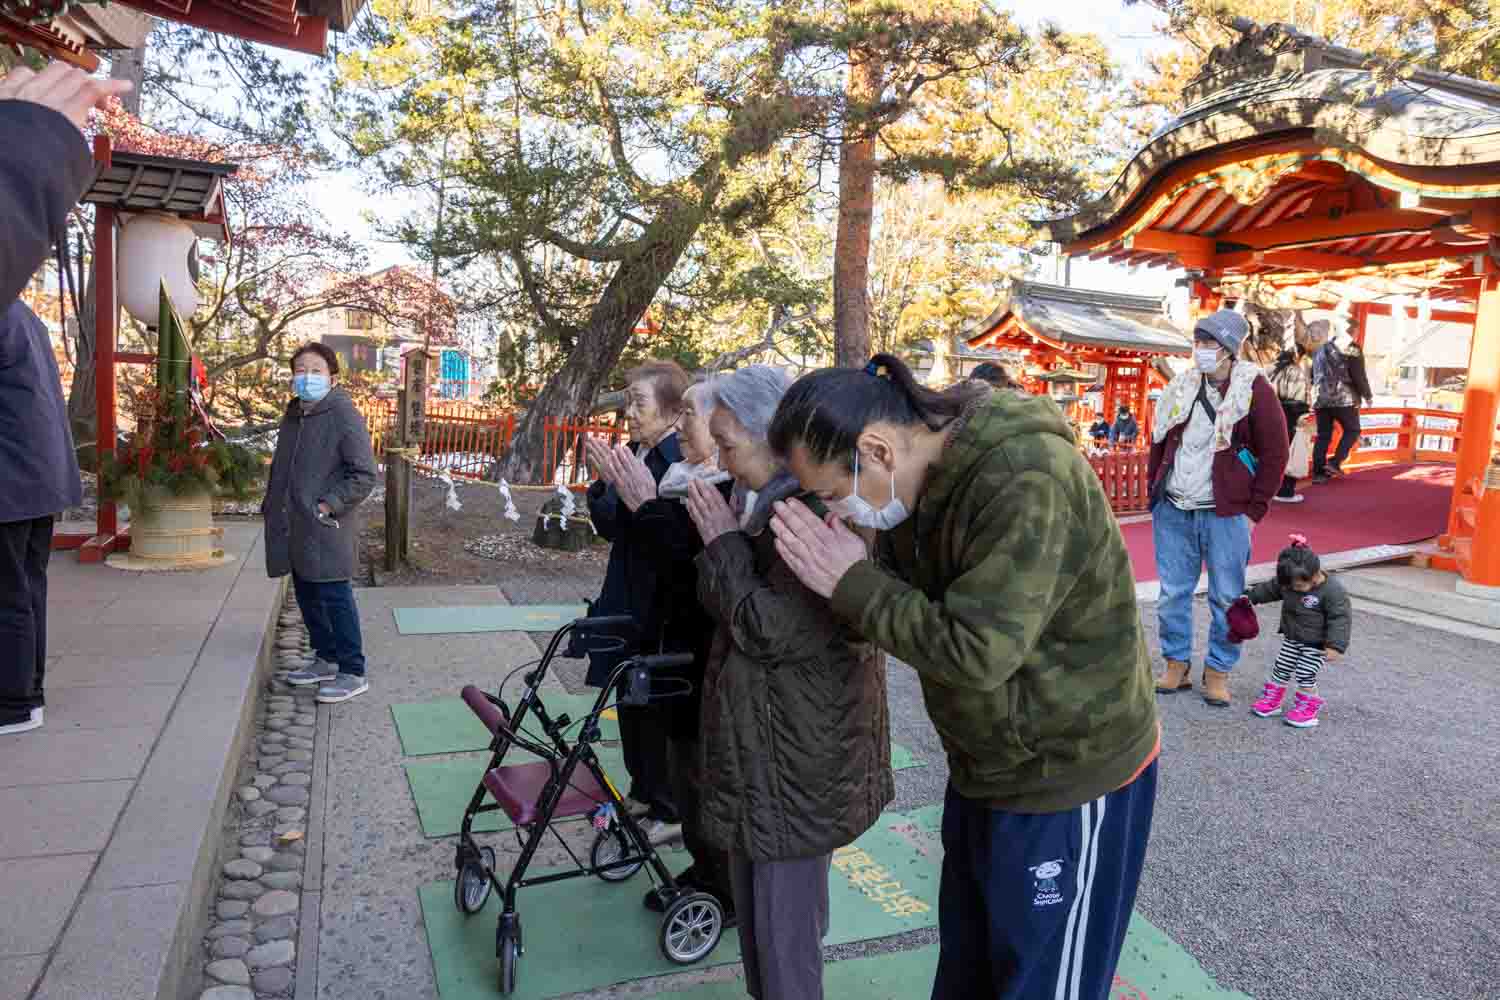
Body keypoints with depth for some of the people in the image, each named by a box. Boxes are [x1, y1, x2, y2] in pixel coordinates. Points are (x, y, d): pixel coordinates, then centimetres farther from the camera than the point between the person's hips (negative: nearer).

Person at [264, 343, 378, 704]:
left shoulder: (344, 416, -14)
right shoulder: (293, 413, 12)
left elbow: (365, 474, -16)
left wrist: (328, 505, -18)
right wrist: (272, 503, 15)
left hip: (326, 528, -8)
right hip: (294, 526, 9)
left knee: (334, 597, -4)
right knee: (307, 596, 17)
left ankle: (353, 673, 6)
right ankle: (327, 659, 33)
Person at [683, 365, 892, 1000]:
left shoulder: (816, 510, -23)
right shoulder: (764, 500, 7)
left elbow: (773, 630, -25)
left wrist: (724, 542, -17)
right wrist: (720, 538, 1)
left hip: (795, 763, -9)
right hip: (759, 747, 9)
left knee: (785, 932, 7)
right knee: (757, 913, 24)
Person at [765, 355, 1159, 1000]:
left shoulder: (1026, 482, -30)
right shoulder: (927, 475, -3)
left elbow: (976, 652, -33)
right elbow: (901, 597, 5)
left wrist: (851, 583, -25)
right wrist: (839, 576, -15)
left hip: (1073, 780, -8)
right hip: (984, 769, 8)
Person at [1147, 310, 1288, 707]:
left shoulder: (1255, 391, -6)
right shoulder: (1181, 387, 7)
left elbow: (1275, 454, -5)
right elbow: (1159, 442, 15)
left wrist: (1253, 511, -7)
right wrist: (1155, 491, 8)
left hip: (1224, 514, -4)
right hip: (1172, 512, 4)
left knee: (1227, 598, 6)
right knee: (1172, 594, 9)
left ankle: (1218, 671, 20)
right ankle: (1177, 664, 24)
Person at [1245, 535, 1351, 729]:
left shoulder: (1333, 591, -26)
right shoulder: (1288, 581, -8)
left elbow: (1340, 619, -25)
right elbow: (1270, 589, 11)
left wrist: (1335, 645, -27)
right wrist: (1250, 596, 13)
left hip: (1316, 644, -6)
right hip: (1291, 639, 6)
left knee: (1305, 676, -3)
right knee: (1280, 670, 11)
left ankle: (1308, 707, 16)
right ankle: (1271, 700, 26)